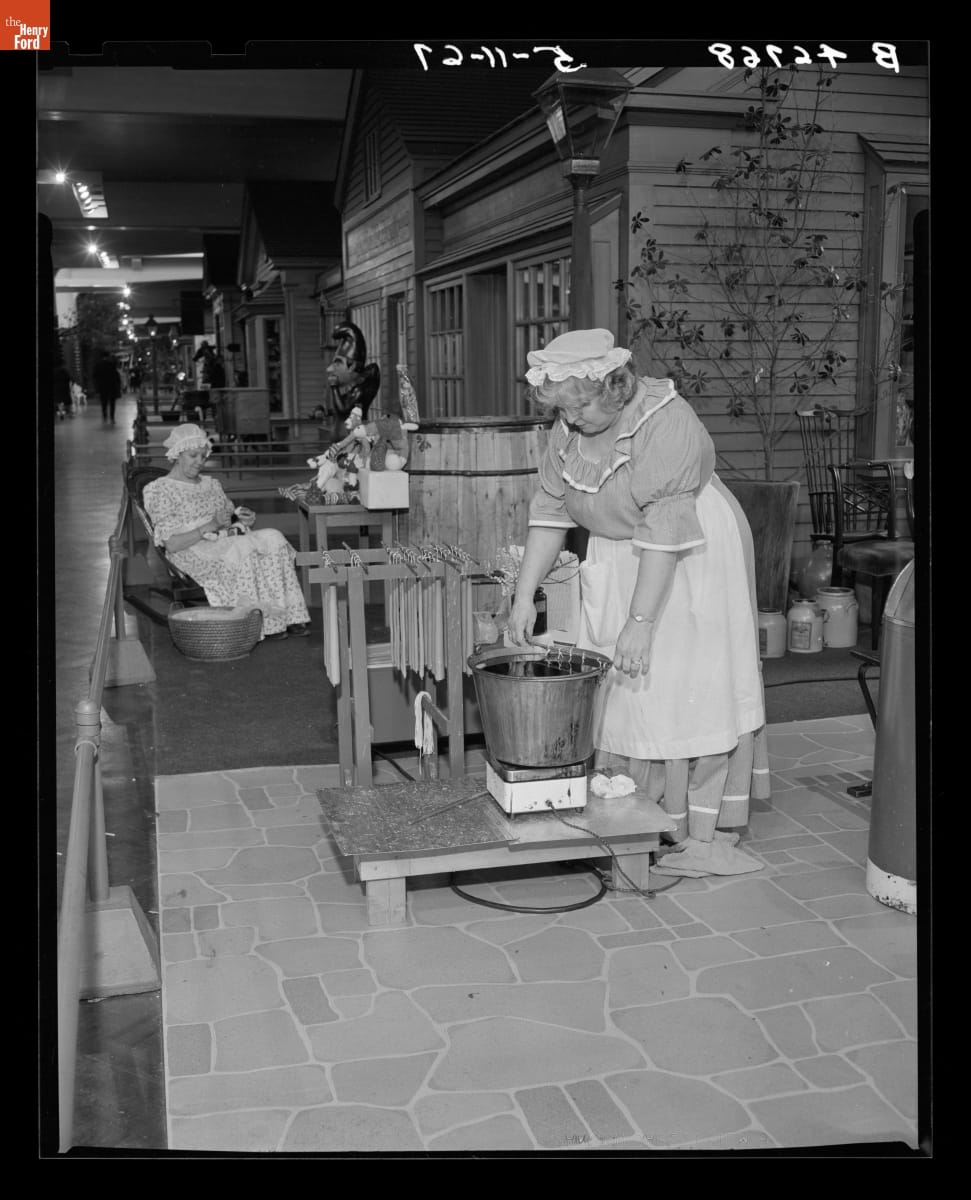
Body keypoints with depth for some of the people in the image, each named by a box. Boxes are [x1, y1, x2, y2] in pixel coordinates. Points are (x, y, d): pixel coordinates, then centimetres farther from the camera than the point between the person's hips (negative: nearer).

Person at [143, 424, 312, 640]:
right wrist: (209, 526, -18)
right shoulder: (159, 490, 1)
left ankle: (289, 617, -31)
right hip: (192, 554, -6)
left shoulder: (211, 484, 22)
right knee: (242, 548, -35)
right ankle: (264, 624, -35)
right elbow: (171, 544, -10)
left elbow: (230, 523, 25)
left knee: (273, 537, -22)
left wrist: (244, 521, 0)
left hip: (225, 543, 6)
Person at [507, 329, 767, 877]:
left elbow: (666, 532, -28)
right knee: (619, 688, 3)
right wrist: (525, 595, -3)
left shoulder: (667, 424, -25)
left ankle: (706, 833, 2)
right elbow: (549, 513, 2)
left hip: (692, 560, -6)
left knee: (690, 689, -7)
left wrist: (641, 621, -29)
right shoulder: (568, 431, -3)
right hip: (618, 560, 6)